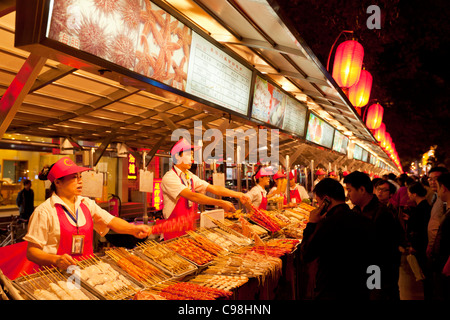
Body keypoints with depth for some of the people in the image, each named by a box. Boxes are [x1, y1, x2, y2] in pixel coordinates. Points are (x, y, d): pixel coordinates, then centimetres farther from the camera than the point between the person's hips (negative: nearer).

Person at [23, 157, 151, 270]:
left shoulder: (86, 203, 10)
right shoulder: (44, 211, -6)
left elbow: (111, 220, 1)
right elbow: (31, 251, -5)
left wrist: (133, 229, -17)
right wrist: (55, 260, -23)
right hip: (59, 272, -4)